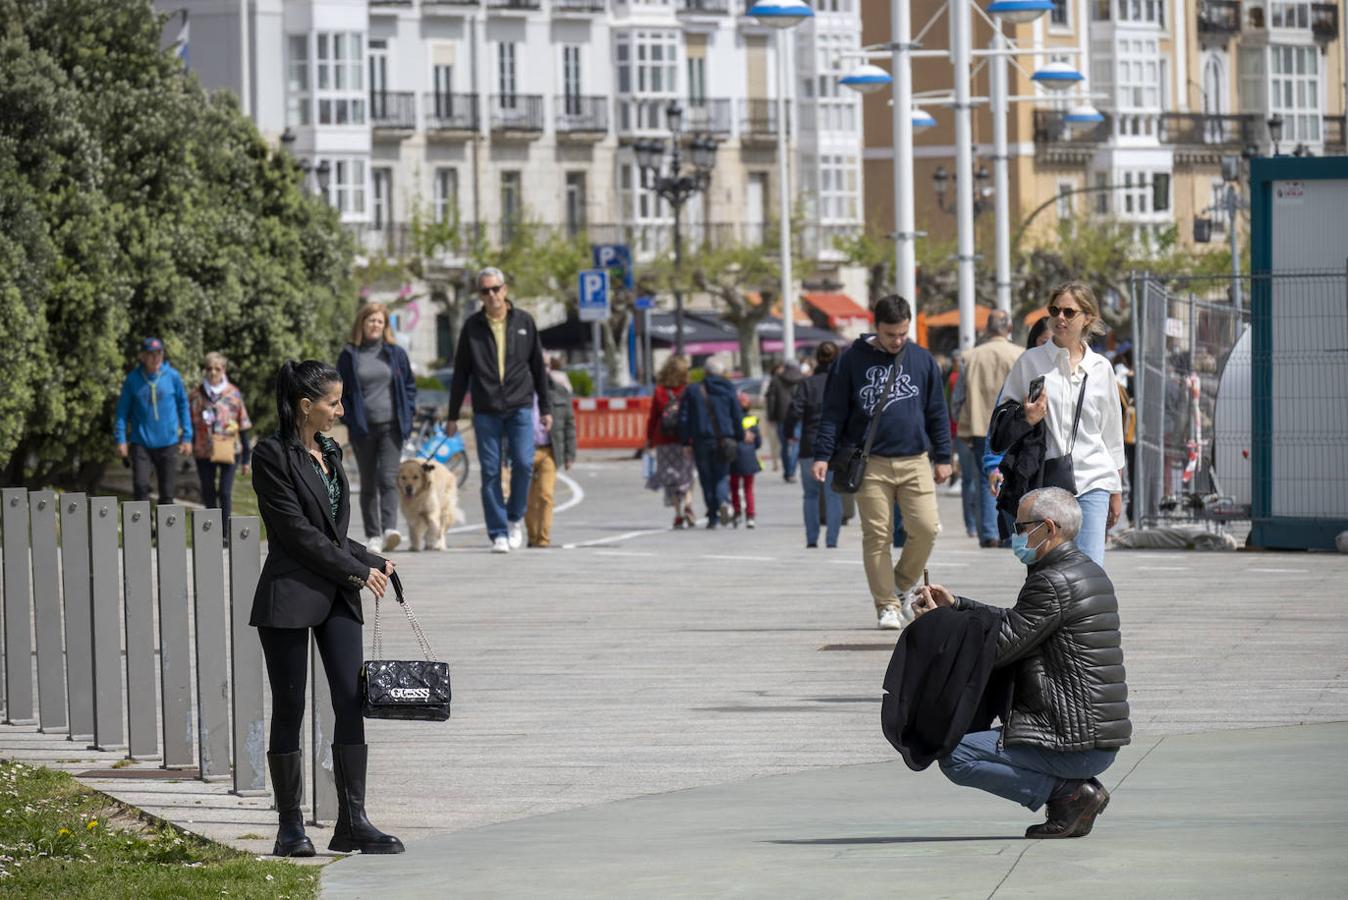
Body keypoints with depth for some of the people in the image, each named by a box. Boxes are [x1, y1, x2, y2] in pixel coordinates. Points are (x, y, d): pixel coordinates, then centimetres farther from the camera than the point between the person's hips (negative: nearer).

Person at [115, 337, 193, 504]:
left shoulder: (172, 376, -2)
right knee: (141, 485, -13)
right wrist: (121, 439, -3)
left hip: (168, 443, 1)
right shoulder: (133, 379, -3)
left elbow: (183, 406, 6)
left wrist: (187, 437, 3)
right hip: (141, 443, -1)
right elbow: (123, 410, 3)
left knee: (167, 492, 5)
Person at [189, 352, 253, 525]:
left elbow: (243, 426, 6)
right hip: (204, 452, 2)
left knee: (225, 493, -8)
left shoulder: (233, 394, 1)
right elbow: (190, 423, 8)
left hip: (229, 451, -2)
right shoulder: (196, 394, 3)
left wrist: (246, 458, 6)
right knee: (208, 493, 9)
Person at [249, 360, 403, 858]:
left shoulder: (329, 452, 14)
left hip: (337, 596, 7)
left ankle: (352, 821, 1)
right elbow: (297, 532, -14)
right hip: (290, 596, -7)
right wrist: (357, 571, -10)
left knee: (352, 702, -1)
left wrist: (371, 562, 5)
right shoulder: (272, 456, -10)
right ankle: (291, 827, 6)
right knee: (289, 709, -1)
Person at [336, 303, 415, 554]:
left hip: (391, 426, -1)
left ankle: (390, 528, -26)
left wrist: (408, 416, 2)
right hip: (363, 428, 1)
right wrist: (348, 419, -3)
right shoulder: (349, 355, 4)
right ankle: (373, 536, 10)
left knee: (388, 478, -14)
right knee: (368, 484, 6)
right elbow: (341, 391, 8)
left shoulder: (395, 354, 7)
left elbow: (409, 385, 13)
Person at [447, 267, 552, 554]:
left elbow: (538, 366, 12)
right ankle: (498, 534, 3)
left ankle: (515, 519, 12)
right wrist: (453, 415, 6)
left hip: (520, 408, 0)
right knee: (490, 473, -2)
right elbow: (460, 373, 7)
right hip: (486, 411, 0)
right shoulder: (472, 326, 4)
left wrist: (546, 408, 11)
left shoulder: (524, 322, 6)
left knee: (523, 463, -11)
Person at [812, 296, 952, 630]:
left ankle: (904, 584, 15)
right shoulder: (853, 359, 2)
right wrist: (822, 455, -3)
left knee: (926, 527, -10)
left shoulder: (922, 360, 9)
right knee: (877, 536, -2)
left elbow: (937, 412, 15)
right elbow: (834, 411, 4)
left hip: (915, 460, 1)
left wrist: (943, 457, 13)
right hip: (871, 462, -1)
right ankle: (888, 605, 6)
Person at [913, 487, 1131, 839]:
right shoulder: (1089, 571, 15)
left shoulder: (1052, 584, -17)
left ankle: (1069, 792, -9)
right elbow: (1016, 623, 22)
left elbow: (998, 648, -14)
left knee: (955, 756, -11)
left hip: (1075, 743, -10)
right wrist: (956, 605, 16)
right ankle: (1074, 788, 10)